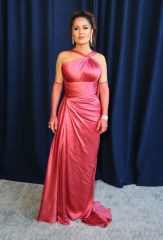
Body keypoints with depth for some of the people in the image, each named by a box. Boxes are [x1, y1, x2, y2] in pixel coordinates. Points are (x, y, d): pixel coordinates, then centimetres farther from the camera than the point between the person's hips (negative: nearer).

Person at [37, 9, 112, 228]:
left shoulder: (100, 58, 4)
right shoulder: (63, 56, 2)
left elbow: (104, 88, 2)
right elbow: (57, 86, 3)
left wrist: (104, 115, -6)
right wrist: (53, 114, -1)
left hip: (92, 113, 1)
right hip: (69, 112, 0)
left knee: (87, 159, 8)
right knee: (66, 159, 3)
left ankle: (83, 204, 29)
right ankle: (64, 205, 24)